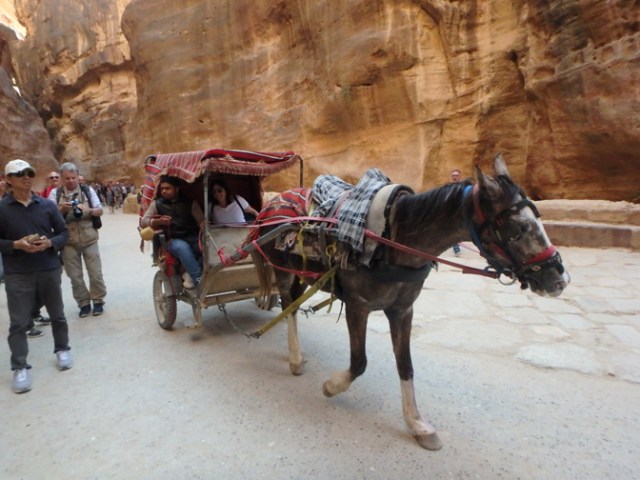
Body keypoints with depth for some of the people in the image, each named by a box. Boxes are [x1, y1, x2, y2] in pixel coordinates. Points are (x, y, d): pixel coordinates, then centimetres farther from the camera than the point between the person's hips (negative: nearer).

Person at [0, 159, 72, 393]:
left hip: (49, 269, 2)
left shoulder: (47, 204, 1)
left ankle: (62, 349, 34)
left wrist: (50, 243, -13)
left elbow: (64, 233, 6)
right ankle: (20, 367, 13)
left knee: (57, 315, 15)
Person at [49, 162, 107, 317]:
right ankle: (83, 303, 20)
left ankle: (98, 300, 20)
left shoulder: (88, 190, 2)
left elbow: (100, 210, -1)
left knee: (95, 273, 4)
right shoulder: (55, 193, 1)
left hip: (89, 239, 0)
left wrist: (87, 210, -22)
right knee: (75, 276, 7)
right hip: (68, 241, 0)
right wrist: (62, 209, -23)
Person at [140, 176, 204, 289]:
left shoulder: (191, 203, 12)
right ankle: (199, 279, -38)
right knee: (182, 247, -38)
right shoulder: (157, 204, 14)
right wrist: (158, 221, -12)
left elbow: (202, 221, 4)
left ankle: (191, 273, -23)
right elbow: (143, 221, 9)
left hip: (193, 239, 1)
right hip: (174, 241, -1)